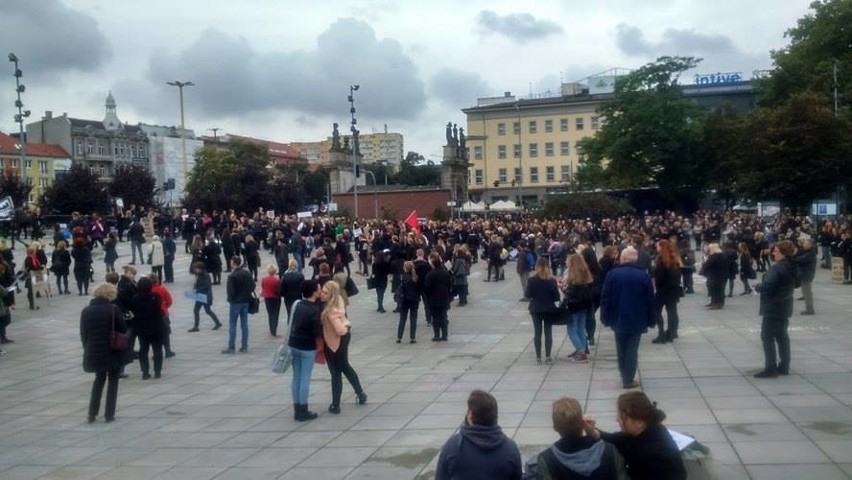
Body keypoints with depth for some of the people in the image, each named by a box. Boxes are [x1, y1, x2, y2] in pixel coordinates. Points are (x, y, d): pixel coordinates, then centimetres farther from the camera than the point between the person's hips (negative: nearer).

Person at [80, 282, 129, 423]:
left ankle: (92, 413, 17)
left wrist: (88, 348, 13)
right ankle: (109, 414, 10)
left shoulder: (86, 311, 0)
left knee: (99, 378, 22)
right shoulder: (113, 309, -12)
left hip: (94, 352, 4)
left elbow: (83, 333, 4)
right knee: (113, 381, 12)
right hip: (113, 352, -4)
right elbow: (123, 330, -9)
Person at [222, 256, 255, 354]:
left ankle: (231, 347, 1)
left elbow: (230, 290, -15)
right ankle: (244, 347, 11)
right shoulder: (247, 273, 2)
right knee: (244, 324, 9)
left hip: (235, 302, -6)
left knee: (232, 325, 1)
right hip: (246, 301, 6)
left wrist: (230, 299, 3)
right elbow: (253, 286, 6)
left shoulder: (232, 276, -17)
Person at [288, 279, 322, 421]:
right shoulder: (314, 310, -18)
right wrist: (322, 327, -1)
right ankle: (302, 411, 7)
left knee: (296, 377, 11)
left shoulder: (298, 304, 3)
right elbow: (317, 332, -17)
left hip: (293, 345, 7)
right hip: (307, 348, -7)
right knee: (305, 379, 1)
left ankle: (297, 409, 17)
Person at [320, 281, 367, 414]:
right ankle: (360, 394, 40)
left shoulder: (332, 311, -34)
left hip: (334, 342, -9)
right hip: (343, 337, 9)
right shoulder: (338, 300, -8)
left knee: (336, 373, 6)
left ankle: (335, 405, 19)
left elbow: (340, 330, -40)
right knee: (345, 366, 27)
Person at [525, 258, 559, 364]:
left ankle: (538, 357, 5)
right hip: (549, 309, 0)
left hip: (536, 309, 0)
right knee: (548, 332, 7)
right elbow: (557, 297, -5)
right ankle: (548, 357, 5)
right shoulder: (552, 280, -7)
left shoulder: (532, 280, -9)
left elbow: (527, 295, -6)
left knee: (537, 332, 6)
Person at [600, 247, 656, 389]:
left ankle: (624, 377, 24)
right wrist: (652, 320, 4)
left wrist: (605, 318, 3)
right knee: (632, 350, 4)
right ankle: (628, 379, 5)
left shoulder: (612, 274, -5)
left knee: (621, 350, 16)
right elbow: (650, 300, -4)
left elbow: (605, 297, -4)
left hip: (618, 319, 1)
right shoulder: (643, 275, -6)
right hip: (636, 320, -1)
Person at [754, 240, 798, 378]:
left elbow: (767, 287, -28)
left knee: (767, 336, -3)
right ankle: (784, 367, 20)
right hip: (784, 306, 9)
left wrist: (757, 286, -6)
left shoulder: (777, 268, -22)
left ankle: (770, 369, -3)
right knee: (782, 335, 15)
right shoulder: (792, 266, 8)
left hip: (773, 307, -9)